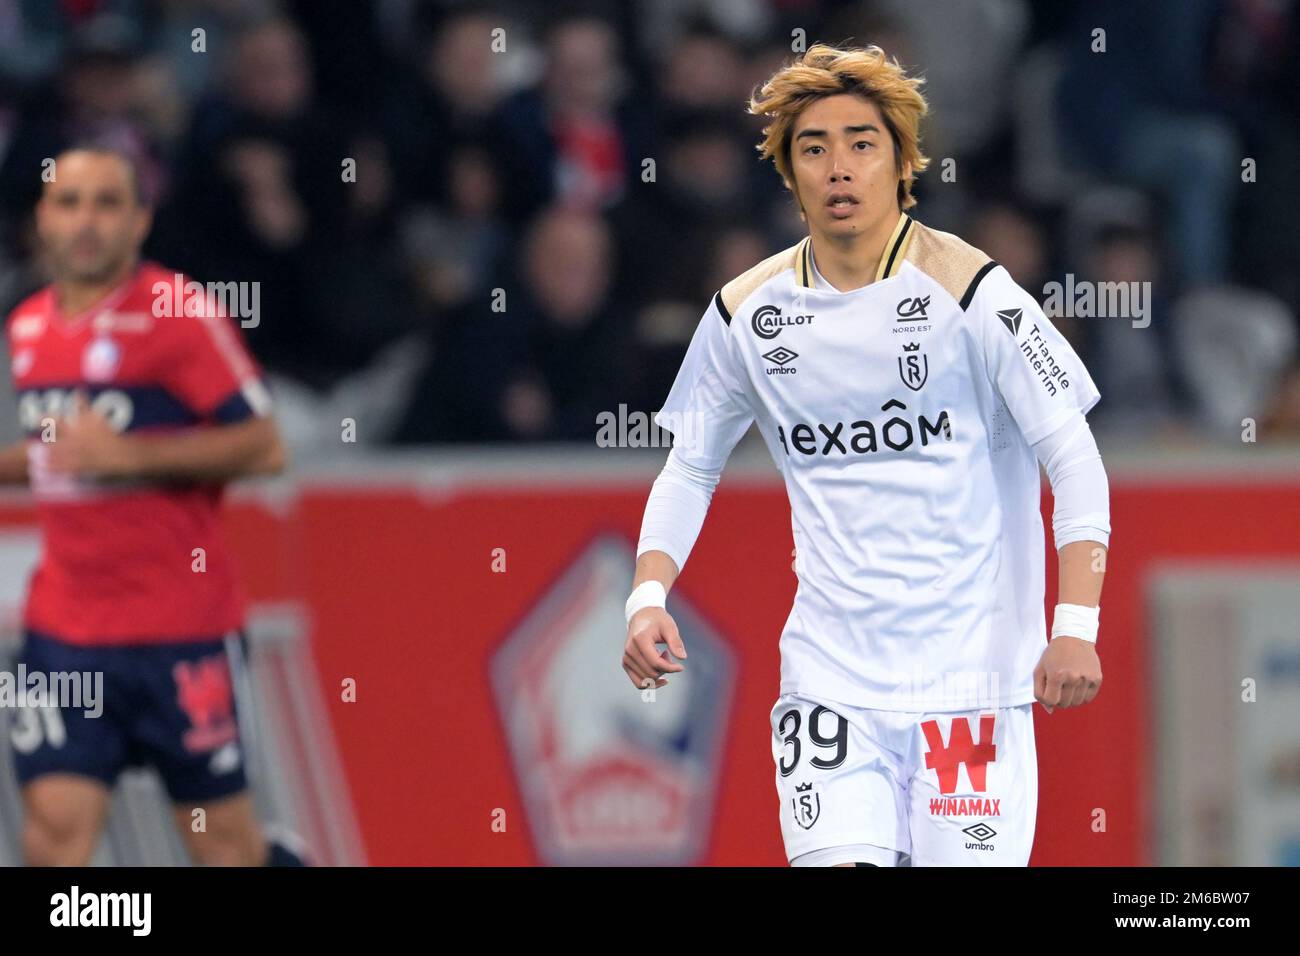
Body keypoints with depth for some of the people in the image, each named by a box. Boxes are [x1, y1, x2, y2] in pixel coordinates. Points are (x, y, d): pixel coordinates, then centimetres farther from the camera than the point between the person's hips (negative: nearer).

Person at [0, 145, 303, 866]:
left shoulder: (179, 314, -9)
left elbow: (264, 447, -13)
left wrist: (127, 454, -20)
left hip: (180, 628, -5)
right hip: (63, 627, 5)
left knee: (223, 840, 2)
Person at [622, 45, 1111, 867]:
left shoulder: (970, 291, -7)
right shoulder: (747, 314, 5)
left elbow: (1074, 460, -8)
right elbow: (691, 467, 17)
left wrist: (1076, 627, -18)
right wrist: (649, 596, 0)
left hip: (972, 669, -2)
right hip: (829, 669, 2)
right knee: (838, 859, -14)